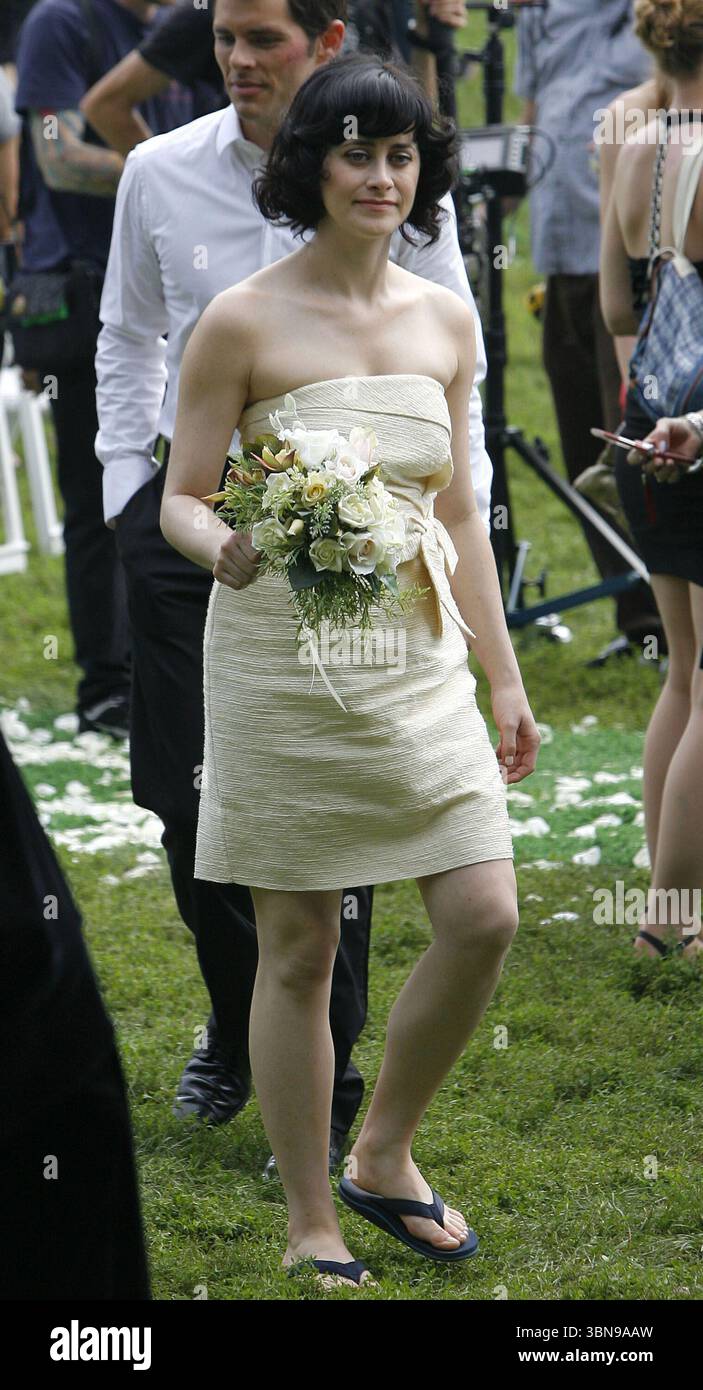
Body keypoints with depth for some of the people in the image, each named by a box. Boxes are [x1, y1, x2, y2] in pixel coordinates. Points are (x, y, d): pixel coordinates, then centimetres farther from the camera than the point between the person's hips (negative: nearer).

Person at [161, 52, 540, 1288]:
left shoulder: (445, 319, 8)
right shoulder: (244, 322, -7)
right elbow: (179, 498, -4)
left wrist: (504, 675, 15)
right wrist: (221, 548, -27)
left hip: (418, 658, 5)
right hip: (283, 661, -4)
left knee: (484, 917, -4)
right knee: (298, 952, 2)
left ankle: (384, 1155, 19)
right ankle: (310, 1226, 15)